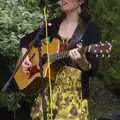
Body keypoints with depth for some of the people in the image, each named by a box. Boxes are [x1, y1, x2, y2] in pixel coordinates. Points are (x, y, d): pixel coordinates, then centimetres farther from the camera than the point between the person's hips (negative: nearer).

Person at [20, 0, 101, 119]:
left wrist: (82, 62, -31)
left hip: (74, 92, -4)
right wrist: (25, 57, 2)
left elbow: (92, 70, -11)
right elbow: (26, 39, 20)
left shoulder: (91, 29, -6)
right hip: (47, 89, 5)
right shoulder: (53, 24, 8)